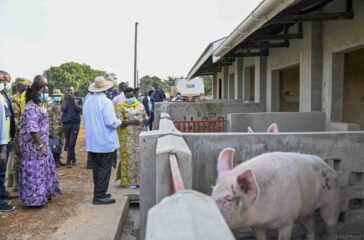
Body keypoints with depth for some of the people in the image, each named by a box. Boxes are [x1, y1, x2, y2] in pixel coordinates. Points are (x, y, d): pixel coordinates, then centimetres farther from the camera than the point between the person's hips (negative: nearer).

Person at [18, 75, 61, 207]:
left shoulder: (37, 106, 12)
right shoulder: (32, 108, -19)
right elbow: (33, 129, -25)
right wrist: (41, 146, -22)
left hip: (40, 144, 10)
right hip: (34, 146, -10)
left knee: (42, 170, 17)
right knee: (35, 172, -1)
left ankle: (43, 194, 29)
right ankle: (34, 199, 9)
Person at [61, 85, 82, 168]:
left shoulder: (78, 99, 6)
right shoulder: (65, 100, 11)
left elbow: (79, 109, -5)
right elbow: (62, 109, -3)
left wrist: (73, 100, -12)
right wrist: (65, 99, -10)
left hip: (75, 123, -3)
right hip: (66, 123, 3)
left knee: (72, 143, -9)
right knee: (68, 143, 8)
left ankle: (69, 161, -2)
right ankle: (73, 159, 22)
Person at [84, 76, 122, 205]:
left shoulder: (87, 101, 5)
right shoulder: (106, 102, -17)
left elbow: (85, 120, 13)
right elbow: (111, 122, -20)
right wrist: (119, 122, -1)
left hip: (92, 142, 7)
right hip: (106, 142, -7)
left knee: (96, 168, 16)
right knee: (104, 169, 1)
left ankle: (99, 193, 26)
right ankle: (100, 196, 4)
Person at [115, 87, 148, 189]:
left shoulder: (140, 105, 11)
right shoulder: (120, 106, -5)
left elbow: (146, 117, 16)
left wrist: (143, 122, -7)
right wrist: (131, 122, -23)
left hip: (139, 136, 5)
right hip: (127, 137, -5)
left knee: (139, 156, 7)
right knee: (128, 157, -1)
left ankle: (138, 179, 18)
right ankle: (129, 181, 8)